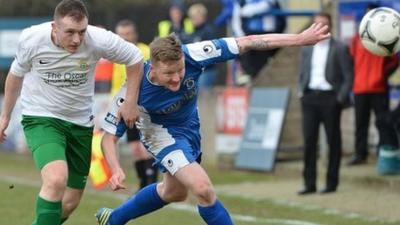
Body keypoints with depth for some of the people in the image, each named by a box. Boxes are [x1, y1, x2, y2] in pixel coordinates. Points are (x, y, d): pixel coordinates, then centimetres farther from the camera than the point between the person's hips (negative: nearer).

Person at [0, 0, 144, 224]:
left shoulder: (99, 40, -21)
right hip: (41, 119, -3)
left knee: (70, 202, 6)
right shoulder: (31, 39, -19)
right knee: (56, 180, -30)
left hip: (80, 123, 3)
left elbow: (135, 58, -2)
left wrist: (131, 102, -3)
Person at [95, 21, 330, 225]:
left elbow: (247, 43, -30)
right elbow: (109, 136, -26)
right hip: (163, 133, -5)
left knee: (174, 192, 27)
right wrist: (117, 171, -44)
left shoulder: (192, 55, -35)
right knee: (203, 188, -27)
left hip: (189, 128, 5)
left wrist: (299, 38, -32)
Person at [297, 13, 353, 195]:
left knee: (333, 142, 2)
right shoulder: (307, 50, 14)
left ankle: (332, 183, 7)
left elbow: (348, 77, -4)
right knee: (309, 141, 0)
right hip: (310, 98, 4)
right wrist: (302, 93, 8)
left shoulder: (340, 49, -1)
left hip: (330, 98, -4)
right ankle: (309, 183, 2)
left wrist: (341, 98, -11)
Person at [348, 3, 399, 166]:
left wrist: (383, 73, -8)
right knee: (361, 124, 8)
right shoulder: (357, 39, 10)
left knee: (383, 122, -5)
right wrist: (353, 78, 1)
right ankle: (360, 154, 14)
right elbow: (351, 61, 13)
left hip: (379, 88, -3)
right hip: (360, 89, 3)